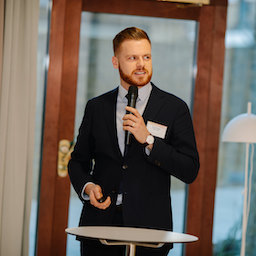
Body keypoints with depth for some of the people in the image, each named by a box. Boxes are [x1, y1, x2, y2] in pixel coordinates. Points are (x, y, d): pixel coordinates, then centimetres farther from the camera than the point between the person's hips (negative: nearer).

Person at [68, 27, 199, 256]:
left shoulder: (175, 108, 2)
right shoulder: (96, 107, 10)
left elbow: (190, 171, -4)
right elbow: (78, 161, 17)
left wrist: (148, 139, -13)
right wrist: (87, 186, -4)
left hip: (148, 225, -2)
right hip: (100, 223, 2)